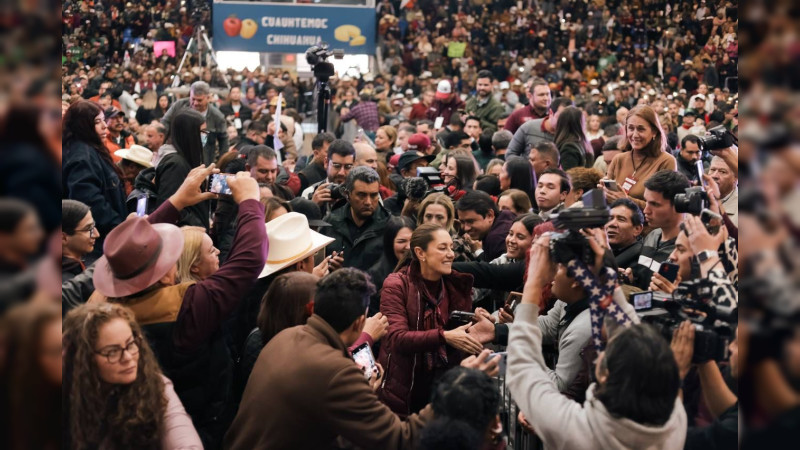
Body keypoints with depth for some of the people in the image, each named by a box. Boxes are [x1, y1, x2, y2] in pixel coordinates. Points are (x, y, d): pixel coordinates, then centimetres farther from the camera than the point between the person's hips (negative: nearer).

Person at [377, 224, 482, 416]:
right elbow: (397, 338, -21)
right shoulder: (396, 285, -10)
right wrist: (444, 336, -32)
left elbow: (465, 331, 3)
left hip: (445, 387, 4)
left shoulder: (457, 285, 4)